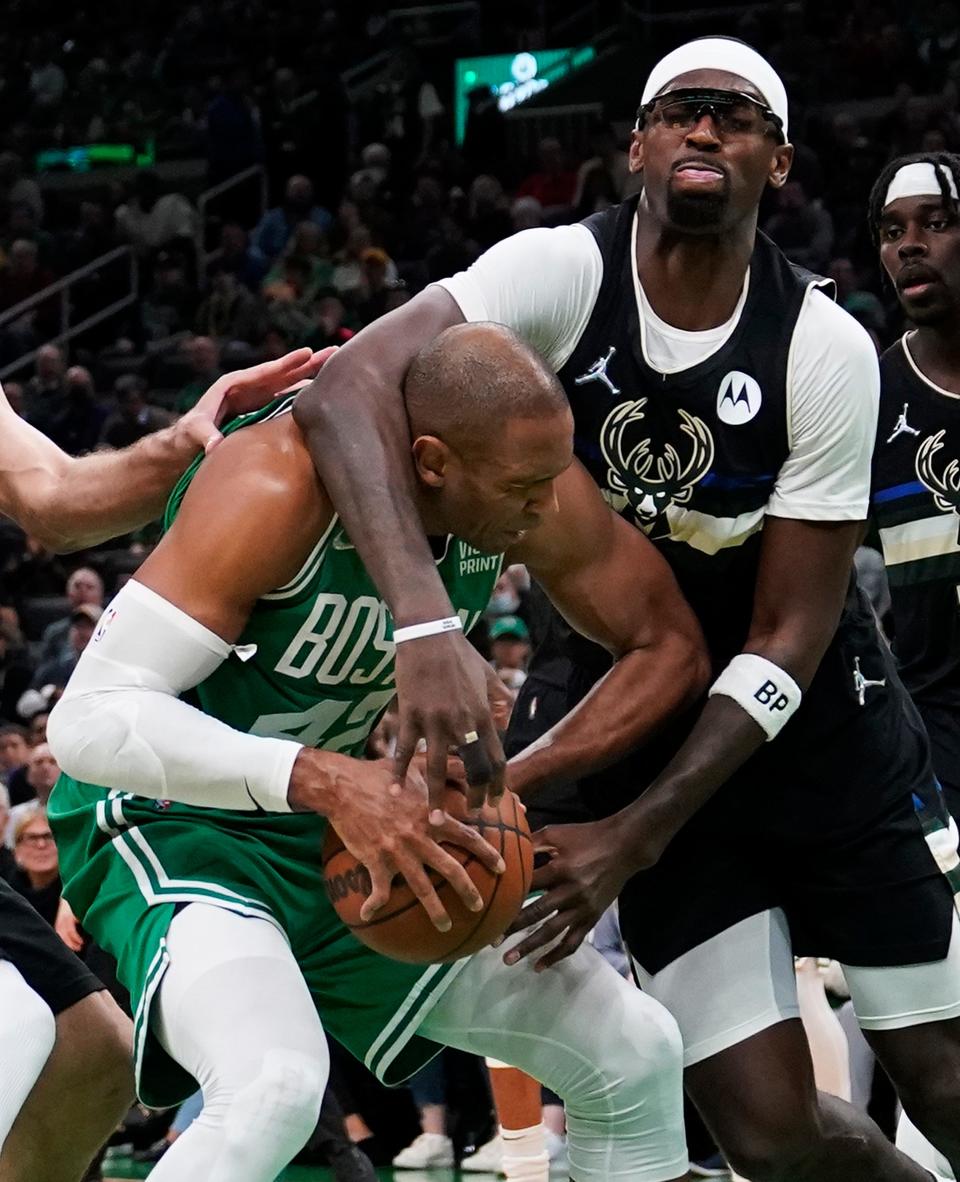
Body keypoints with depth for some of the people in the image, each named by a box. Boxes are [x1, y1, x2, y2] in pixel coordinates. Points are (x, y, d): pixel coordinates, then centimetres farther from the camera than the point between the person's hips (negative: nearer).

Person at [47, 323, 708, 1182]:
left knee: (635, 1053, 4)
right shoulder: (276, 488, -30)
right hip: (176, 827, -7)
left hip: (347, 844, 7)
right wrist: (322, 779, -43)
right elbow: (90, 720, -32)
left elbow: (672, 645, 1)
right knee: (275, 1083, -37)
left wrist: (511, 782, -14)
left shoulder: (531, 482, -12)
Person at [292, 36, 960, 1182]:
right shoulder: (563, 274, -18)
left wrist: (634, 836, -24)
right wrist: (427, 626, -49)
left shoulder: (826, 349, -17)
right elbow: (346, 390, -34)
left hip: (823, 725, 0)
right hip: (641, 727, 0)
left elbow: (787, 641, -15)